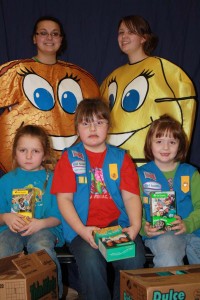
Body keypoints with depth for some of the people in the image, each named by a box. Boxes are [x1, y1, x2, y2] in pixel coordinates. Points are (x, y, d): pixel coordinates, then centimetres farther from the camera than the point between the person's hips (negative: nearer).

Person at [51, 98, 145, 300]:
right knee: (91, 260, -31)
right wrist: (82, 230, -14)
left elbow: (131, 196, 6)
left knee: (134, 258, -25)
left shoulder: (121, 158, 14)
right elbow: (64, 199, 1)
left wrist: (135, 225, -13)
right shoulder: (69, 158, 9)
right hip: (82, 228, -1)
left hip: (118, 224, 2)